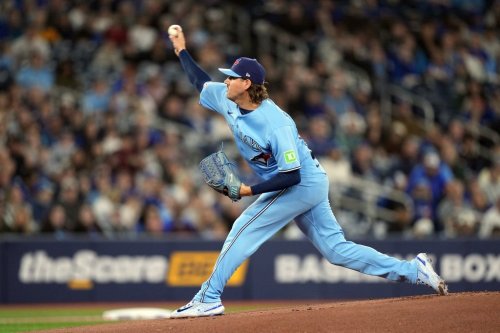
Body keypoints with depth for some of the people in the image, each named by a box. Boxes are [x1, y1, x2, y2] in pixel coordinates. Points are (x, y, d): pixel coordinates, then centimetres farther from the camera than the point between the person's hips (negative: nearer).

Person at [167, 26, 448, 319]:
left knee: (245, 229, -11)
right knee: (336, 249, 7)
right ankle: (415, 271, 8)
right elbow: (202, 83, 18)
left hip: (304, 184, -9)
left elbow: (292, 175, -29)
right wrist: (182, 51, 16)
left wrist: (249, 191, -30)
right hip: (308, 185, 9)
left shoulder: (276, 124, -28)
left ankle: (209, 299, -8)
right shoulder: (228, 100, -3)